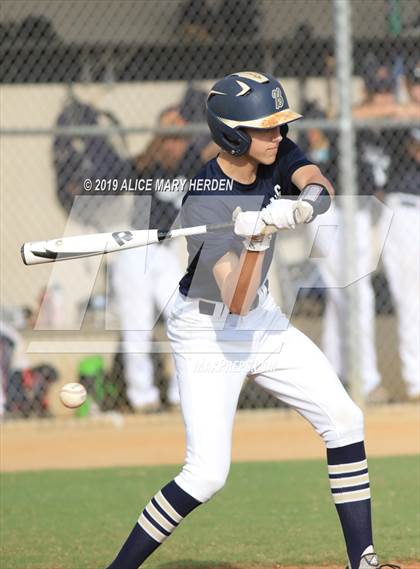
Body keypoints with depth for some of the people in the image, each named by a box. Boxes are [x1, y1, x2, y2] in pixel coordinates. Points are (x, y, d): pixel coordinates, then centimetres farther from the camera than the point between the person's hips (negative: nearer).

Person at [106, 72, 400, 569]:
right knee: (207, 474, -16)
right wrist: (257, 240, -47)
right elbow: (236, 301, -33)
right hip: (207, 335, -7)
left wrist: (296, 207, -44)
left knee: (344, 420, 0)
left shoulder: (275, 153, -9)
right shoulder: (205, 201, -29)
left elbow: (321, 190, -24)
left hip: (263, 322, 7)